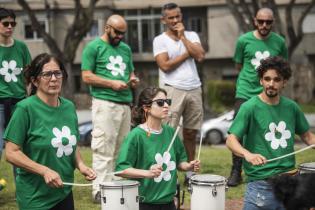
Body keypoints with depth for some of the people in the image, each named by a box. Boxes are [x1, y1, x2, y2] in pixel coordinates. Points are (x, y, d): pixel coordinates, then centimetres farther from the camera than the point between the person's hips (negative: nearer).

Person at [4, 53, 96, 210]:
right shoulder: (26, 108, -13)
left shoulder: (69, 107, 4)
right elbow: (11, 153, -14)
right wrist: (44, 171, -21)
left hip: (64, 192, 5)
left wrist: (80, 164, -1)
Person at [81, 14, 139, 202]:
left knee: (122, 148, 7)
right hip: (105, 103, -6)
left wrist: (133, 79, 4)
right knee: (104, 149, -8)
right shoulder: (94, 47, 0)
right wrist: (112, 83, -14)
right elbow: (87, 76, -6)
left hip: (125, 103, 7)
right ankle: (101, 190, -6)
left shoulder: (126, 49, 19)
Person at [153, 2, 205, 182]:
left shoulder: (192, 36, 13)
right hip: (173, 90, -4)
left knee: (191, 132, 9)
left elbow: (200, 56, -3)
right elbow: (165, 66, -10)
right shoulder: (160, 40, 2)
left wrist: (183, 37, -2)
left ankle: (190, 170, 17)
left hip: (194, 89, 4)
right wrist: (188, 53, -3)